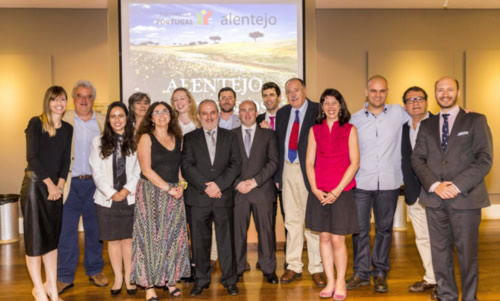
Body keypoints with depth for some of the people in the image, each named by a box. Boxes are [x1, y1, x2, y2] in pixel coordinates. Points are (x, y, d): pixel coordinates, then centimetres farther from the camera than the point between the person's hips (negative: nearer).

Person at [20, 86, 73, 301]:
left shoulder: (67, 128, 9)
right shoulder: (36, 123, -6)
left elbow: (66, 159, 8)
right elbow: (32, 157, -11)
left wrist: (59, 184, -4)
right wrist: (49, 183, -11)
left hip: (56, 186, 5)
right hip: (35, 184, -5)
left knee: (52, 236, 10)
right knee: (35, 236, 0)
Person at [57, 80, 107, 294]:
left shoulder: (103, 122, 8)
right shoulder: (64, 121, 2)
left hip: (95, 182, 2)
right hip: (70, 183, -2)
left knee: (94, 229, 12)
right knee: (66, 230, 2)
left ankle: (95, 270, 26)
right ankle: (65, 277, 15)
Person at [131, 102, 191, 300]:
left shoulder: (178, 139, 11)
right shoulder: (146, 138, -3)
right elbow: (146, 169, -11)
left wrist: (180, 186, -4)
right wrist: (168, 189, -14)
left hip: (174, 194, 5)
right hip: (151, 193, -4)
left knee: (173, 237, 7)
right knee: (151, 237, -1)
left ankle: (170, 279, 20)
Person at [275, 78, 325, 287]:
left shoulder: (318, 112, -6)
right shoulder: (282, 113, 11)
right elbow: (277, 144, 11)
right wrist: (277, 174, 7)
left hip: (309, 171, -5)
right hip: (287, 170, 5)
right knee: (292, 221, 11)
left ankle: (316, 268, 15)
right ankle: (294, 266, 22)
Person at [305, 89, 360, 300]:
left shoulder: (350, 130, 3)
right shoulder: (315, 130, 9)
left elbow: (354, 162, -3)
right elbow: (309, 162, 7)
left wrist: (338, 190, -10)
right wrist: (315, 189, -5)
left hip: (341, 192, -2)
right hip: (319, 193, 2)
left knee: (337, 239, -2)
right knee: (324, 237, 7)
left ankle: (340, 283, 14)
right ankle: (330, 282, 19)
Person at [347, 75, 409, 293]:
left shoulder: (398, 112, 1)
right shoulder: (355, 119, 3)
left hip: (389, 183, 0)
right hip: (361, 183, 0)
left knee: (384, 229, 11)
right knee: (360, 229, 5)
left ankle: (380, 273, 25)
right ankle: (361, 272, 20)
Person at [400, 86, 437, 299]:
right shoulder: (403, 128, 11)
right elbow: (405, 162, 11)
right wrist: (410, 191, 3)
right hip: (414, 194, 5)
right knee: (422, 239, 13)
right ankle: (430, 279, 26)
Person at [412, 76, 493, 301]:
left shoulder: (475, 120, 4)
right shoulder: (426, 125, 14)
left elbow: (485, 159, -5)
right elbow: (417, 158, 6)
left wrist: (457, 186, -14)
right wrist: (434, 185, -10)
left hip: (465, 197, -3)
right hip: (434, 198, 3)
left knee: (467, 253, 4)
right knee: (440, 252, 8)